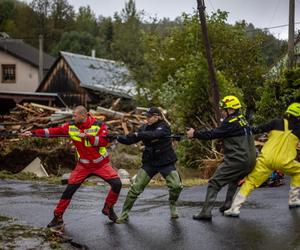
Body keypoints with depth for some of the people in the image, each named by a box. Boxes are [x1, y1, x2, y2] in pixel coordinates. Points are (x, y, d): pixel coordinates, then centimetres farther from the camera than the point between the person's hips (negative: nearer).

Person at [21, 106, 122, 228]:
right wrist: (33, 133, -14)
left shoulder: (99, 126, -15)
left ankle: (108, 208, 11)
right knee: (69, 189, -6)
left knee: (117, 184, -14)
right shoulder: (71, 126, -8)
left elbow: (104, 141, -26)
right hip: (83, 165, 2)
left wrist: (87, 136, -33)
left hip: (101, 164, -1)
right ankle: (58, 217, 8)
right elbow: (53, 131, -8)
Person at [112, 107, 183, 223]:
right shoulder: (145, 128, 1)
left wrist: (137, 135, -41)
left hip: (166, 163, -3)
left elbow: (153, 135, -33)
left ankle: (172, 206, 15)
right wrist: (117, 137, -19)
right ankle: (124, 213, 2)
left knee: (176, 186, -15)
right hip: (149, 163, 3)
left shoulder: (164, 127, -13)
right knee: (135, 187, -8)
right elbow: (130, 140, -2)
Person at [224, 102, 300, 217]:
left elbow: (258, 129, 1)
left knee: (250, 181, 4)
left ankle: (235, 208, -7)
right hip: (283, 162, 0)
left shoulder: (276, 122, 8)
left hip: (266, 159, 0)